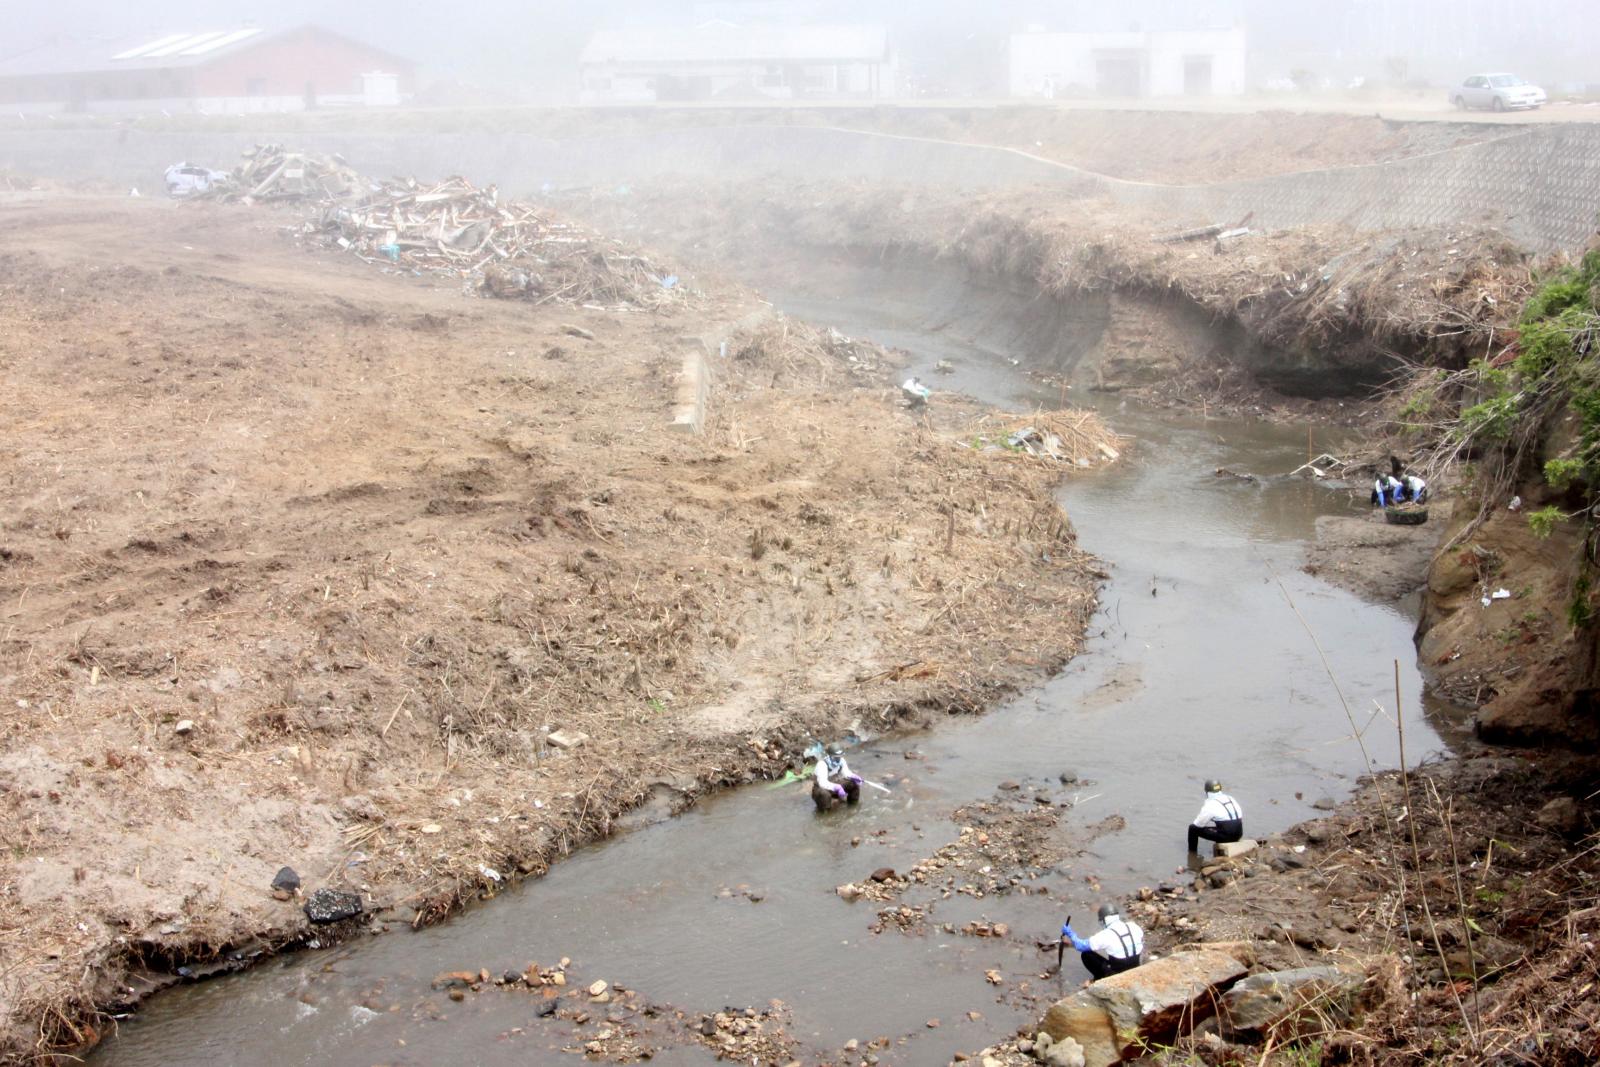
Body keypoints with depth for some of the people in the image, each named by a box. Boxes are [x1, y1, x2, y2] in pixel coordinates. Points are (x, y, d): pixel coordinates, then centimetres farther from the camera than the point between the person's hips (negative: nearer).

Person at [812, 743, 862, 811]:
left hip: (835, 783, 6)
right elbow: (822, 783, -41)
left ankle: (852, 800, 18)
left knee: (854, 782, -9)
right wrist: (837, 788, -53)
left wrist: (854, 777, -21)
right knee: (823, 794, -40)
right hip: (822, 787, -6)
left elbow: (846, 773, 2)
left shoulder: (841, 760, -13)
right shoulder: (822, 764, -33)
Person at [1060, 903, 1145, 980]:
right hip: (1135, 971, 6)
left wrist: (1070, 933, 7)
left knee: (1087, 955, 5)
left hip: (1118, 974, -6)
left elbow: (1081, 946, -10)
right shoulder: (1133, 926, -6)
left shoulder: (1105, 935, -20)